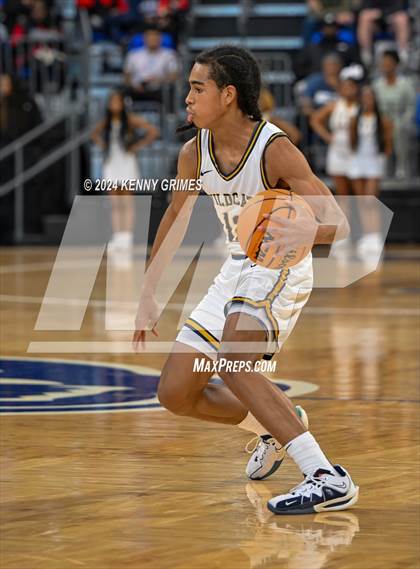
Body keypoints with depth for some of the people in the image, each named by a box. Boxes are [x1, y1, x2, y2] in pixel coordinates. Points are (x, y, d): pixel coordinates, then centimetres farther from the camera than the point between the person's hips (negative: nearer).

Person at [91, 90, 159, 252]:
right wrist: (103, 146, 11)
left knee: (127, 201, -7)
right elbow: (95, 134, 29)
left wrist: (137, 146, -9)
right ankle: (117, 238, 5)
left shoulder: (131, 120, -6)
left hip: (126, 162, -5)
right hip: (111, 163, 5)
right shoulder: (105, 122, 8)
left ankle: (127, 238, -8)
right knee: (115, 203, 4)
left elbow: (153, 132, -8)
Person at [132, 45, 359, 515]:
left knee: (232, 362, -33)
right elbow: (175, 219, 12)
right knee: (175, 394, 6)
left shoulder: (275, 151, -24)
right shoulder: (195, 153, -5)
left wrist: (303, 235, -50)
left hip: (282, 270, -7)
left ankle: (329, 481, -34)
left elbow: (339, 225, -28)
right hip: (236, 271, 7)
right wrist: (148, 295, 11)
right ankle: (272, 429, 33)